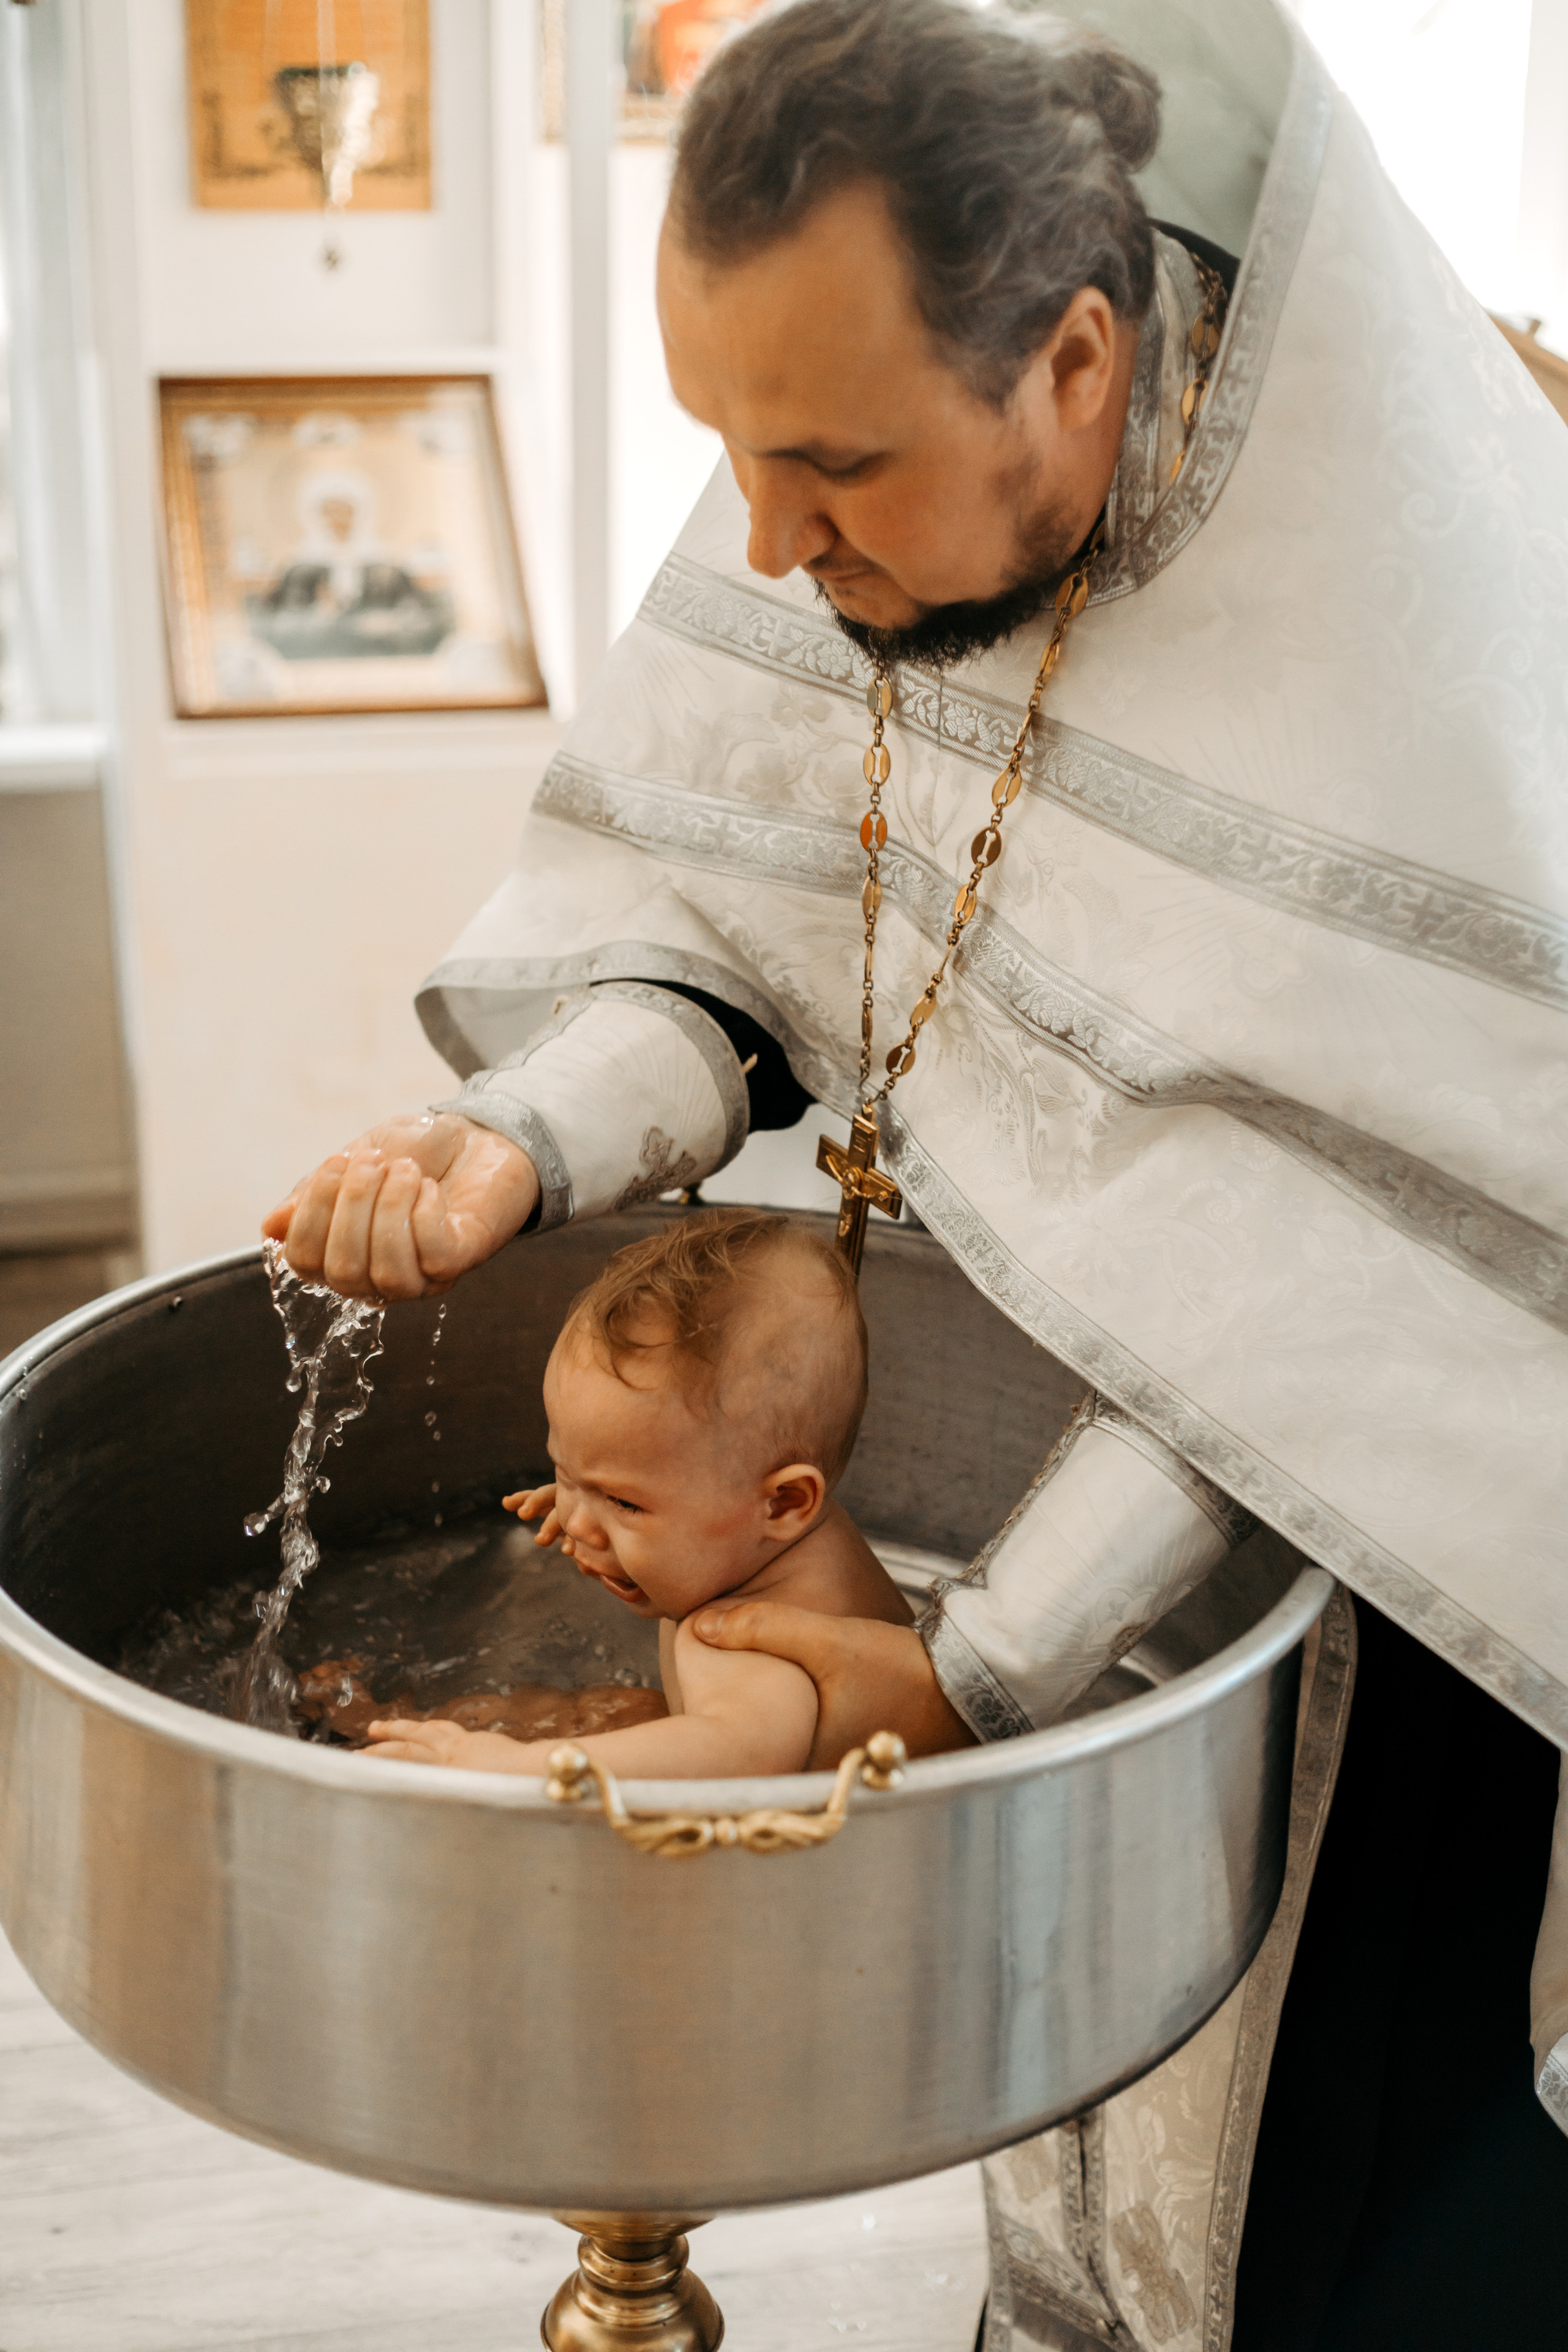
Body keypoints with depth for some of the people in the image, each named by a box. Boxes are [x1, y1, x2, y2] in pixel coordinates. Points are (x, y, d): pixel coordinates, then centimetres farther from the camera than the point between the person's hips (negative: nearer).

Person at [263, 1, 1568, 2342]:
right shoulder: (898, 443, -14)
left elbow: (1322, 1248, -30)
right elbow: (734, 911, -7)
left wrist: (990, 1656, -29)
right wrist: (524, 1136, -26)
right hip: (1137, 1398, 5)